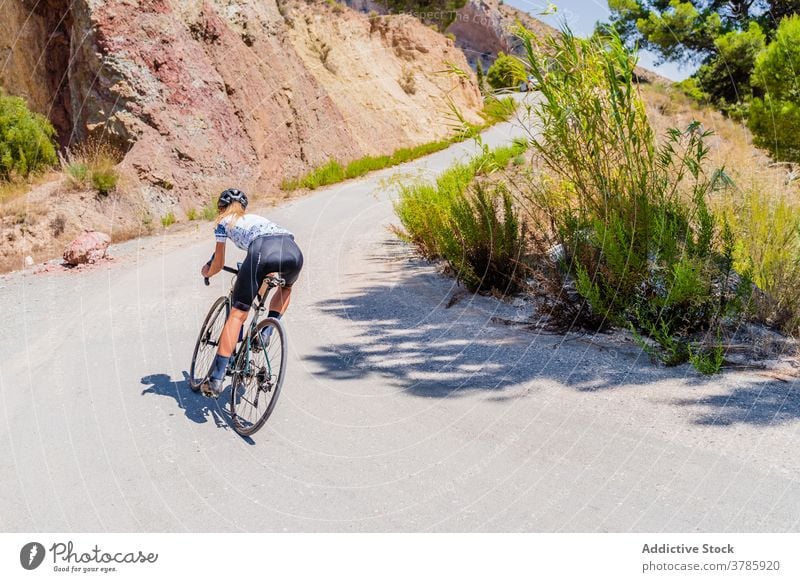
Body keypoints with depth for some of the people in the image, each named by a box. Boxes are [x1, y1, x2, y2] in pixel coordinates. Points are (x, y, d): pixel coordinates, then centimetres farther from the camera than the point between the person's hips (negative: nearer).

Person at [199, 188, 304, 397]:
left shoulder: (224, 222, 30)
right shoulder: (256, 218, 42)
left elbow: (218, 265, 34)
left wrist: (207, 272, 57)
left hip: (263, 250, -4)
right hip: (293, 250, 4)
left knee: (237, 313, 2)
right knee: (286, 287, 38)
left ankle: (216, 379, -2)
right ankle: (265, 334, 21)